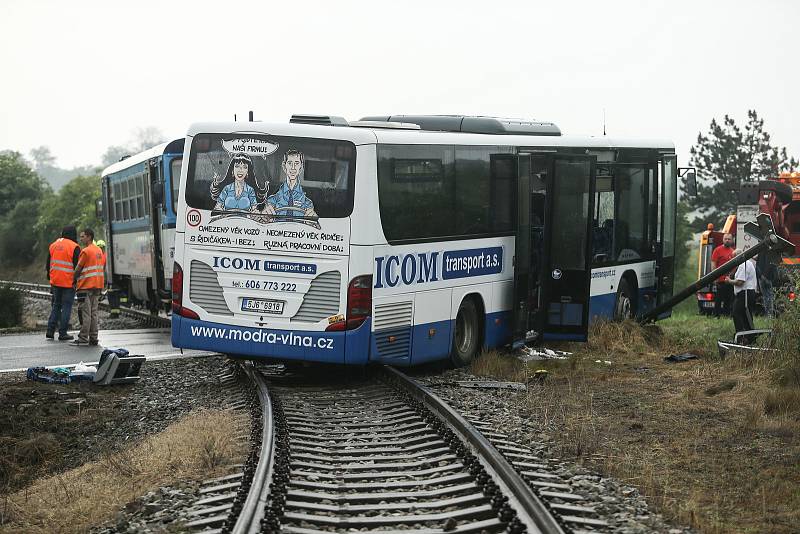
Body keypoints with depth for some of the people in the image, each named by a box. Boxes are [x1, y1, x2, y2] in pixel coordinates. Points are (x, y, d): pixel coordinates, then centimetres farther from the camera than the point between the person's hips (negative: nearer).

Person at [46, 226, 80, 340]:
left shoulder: (53, 245, 9)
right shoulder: (74, 247, -11)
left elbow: (48, 263, 16)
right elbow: (77, 266, -13)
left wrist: (50, 277, 23)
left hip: (55, 282, 6)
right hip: (69, 282, -6)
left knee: (55, 306, 16)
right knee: (66, 307, 1)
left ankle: (50, 331, 10)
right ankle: (62, 333, 1)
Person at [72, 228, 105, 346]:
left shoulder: (86, 251, -12)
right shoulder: (99, 250, 13)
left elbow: (78, 269, -10)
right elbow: (103, 267, 18)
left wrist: (74, 280, 5)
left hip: (86, 286, -8)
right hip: (97, 286, 8)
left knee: (85, 313, -7)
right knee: (93, 313, 9)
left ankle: (83, 338, -7)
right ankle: (93, 338, 8)